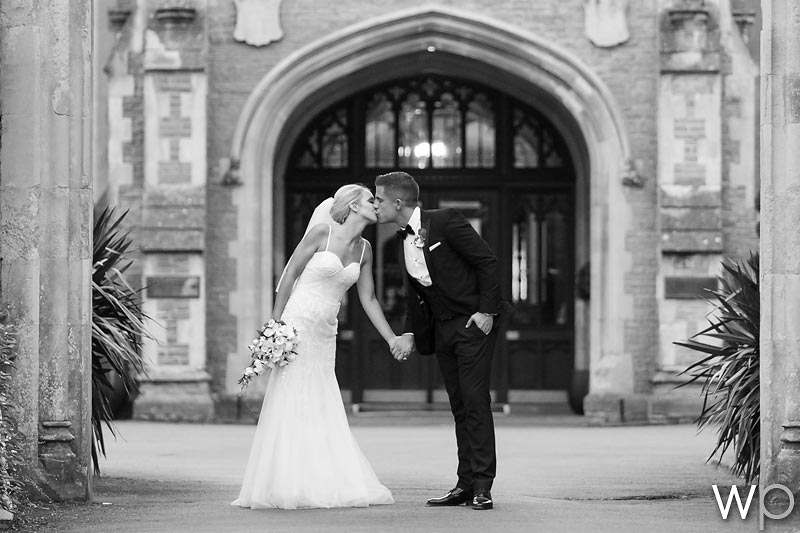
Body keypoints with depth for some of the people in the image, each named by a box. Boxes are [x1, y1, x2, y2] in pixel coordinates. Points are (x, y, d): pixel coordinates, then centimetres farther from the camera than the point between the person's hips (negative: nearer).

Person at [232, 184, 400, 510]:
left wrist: (391, 339, 8)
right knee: (291, 406, -5)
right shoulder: (322, 233, -10)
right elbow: (289, 276, -7)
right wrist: (275, 325, -10)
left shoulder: (364, 249, 9)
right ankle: (282, 488, -2)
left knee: (321, 409, 6)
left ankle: (322, 486, 9)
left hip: (325, 335, 7)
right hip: (297, 325, -7)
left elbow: (368, 299, 13)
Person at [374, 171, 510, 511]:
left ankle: (482, 486, -10)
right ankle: (465, 485, 9)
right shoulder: (403, 240, 10)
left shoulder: (445, 221, -13)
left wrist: (486, 311, -16)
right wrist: (409, 334, 4)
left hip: (474, 322, -8)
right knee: (459, 407, 7)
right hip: (441, 328, 8)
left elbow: (487, 261, -12)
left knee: (475, 400, -11)